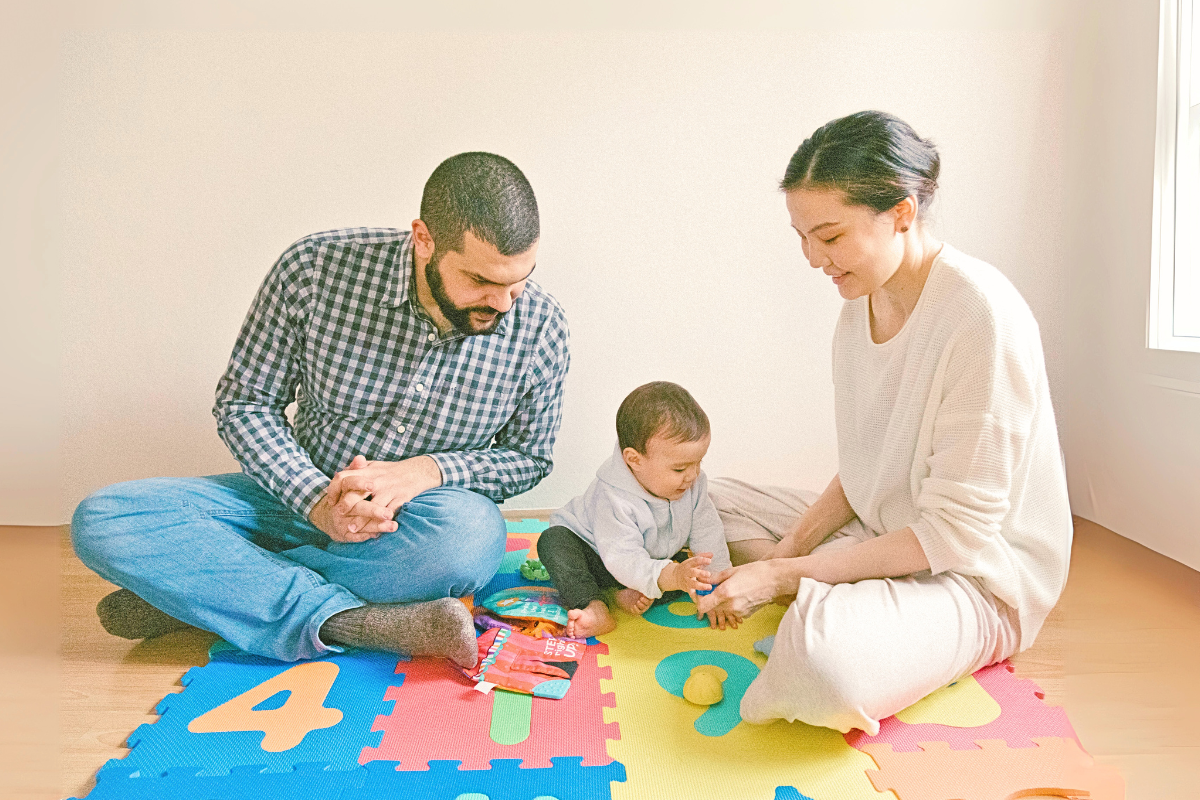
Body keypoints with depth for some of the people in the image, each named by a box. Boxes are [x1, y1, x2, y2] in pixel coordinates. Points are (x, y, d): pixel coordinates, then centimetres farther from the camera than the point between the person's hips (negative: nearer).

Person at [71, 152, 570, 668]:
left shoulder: (539, 327, -13)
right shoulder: (316, 268, -16)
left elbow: (528, 457, 0)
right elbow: (244, 403, -5)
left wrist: (429, 470, -19)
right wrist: (316, 500, -21)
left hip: (418, 529, 0)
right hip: (306, 496, 1)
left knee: (469, 535, -39)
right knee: (100, 521, -17)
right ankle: (349, 621, -28)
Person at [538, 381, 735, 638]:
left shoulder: (693, 483, -20)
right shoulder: (612, 498, -39)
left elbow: (708, 537, -12)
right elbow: (624, 560, -45)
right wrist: (670, 577, -61)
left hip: (654, 557, 5)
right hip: (596, 554, -5)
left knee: (694, 573, -15)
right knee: (553, 540, -33)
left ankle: (635, 593, -21)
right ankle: (594, 608, -43)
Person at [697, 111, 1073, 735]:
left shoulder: (981, 314, -24)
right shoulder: (860, 306, 3)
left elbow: (955, 530, -23)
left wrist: (783, 575, -22)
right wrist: (788, 549, -7)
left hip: (979, 575, -9)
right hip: (882, 537, 9)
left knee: (824, 657, -39)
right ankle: (836, 606, -9)